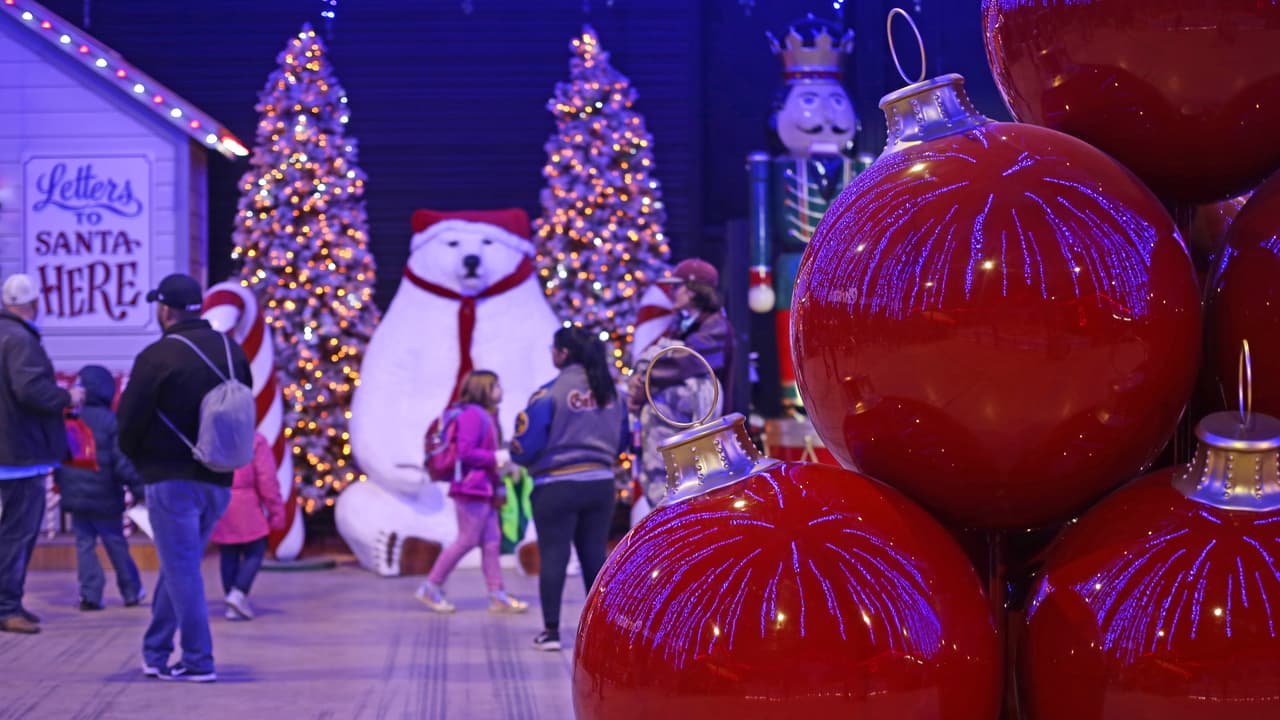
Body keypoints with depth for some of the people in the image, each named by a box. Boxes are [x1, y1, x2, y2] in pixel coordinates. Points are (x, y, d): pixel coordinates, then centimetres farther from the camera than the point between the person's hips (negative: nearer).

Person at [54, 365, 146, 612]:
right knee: (116, 544, 9)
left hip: (75, 497, 2)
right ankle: (131, 591, 18)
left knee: (84, 545, 6)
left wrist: (61, 483, 22)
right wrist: (139, 488, -9)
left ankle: (90, 594, -3)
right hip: (105, 499, -2)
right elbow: (124, 461, -15)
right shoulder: (112, 422, -10)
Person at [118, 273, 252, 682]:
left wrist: (138, 457, 10)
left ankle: (198, 661, 0)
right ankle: (155, 654, 23)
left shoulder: (157, 356, -13)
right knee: (178, 567, 17)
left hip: (172, 480, -7)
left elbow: (129, 421, -10)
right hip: (219, 480, 7)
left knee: (182, 571, -1)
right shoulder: (232, 352, 8)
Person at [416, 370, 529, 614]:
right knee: (467, 540, -6)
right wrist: (496, 458, -14)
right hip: (471, 487, -10)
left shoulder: (486, 416, 19)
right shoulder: (471, 415, -14)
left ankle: (498, 596, 9)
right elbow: (465, 452, -21)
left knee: (492, 541, 8)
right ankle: (431, 588, 2)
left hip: (484, 489, 10)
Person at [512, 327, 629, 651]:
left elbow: (524, 447, -13)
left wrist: (519, 455, 9)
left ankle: (550, 631, 3)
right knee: (594, 554, 12)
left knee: (553, 556, 2)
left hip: (556, 486, -5)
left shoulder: (550, 393, -14)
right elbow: (622, 440, 15)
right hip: (601, 484, 5)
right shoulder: (611, 391, 5)